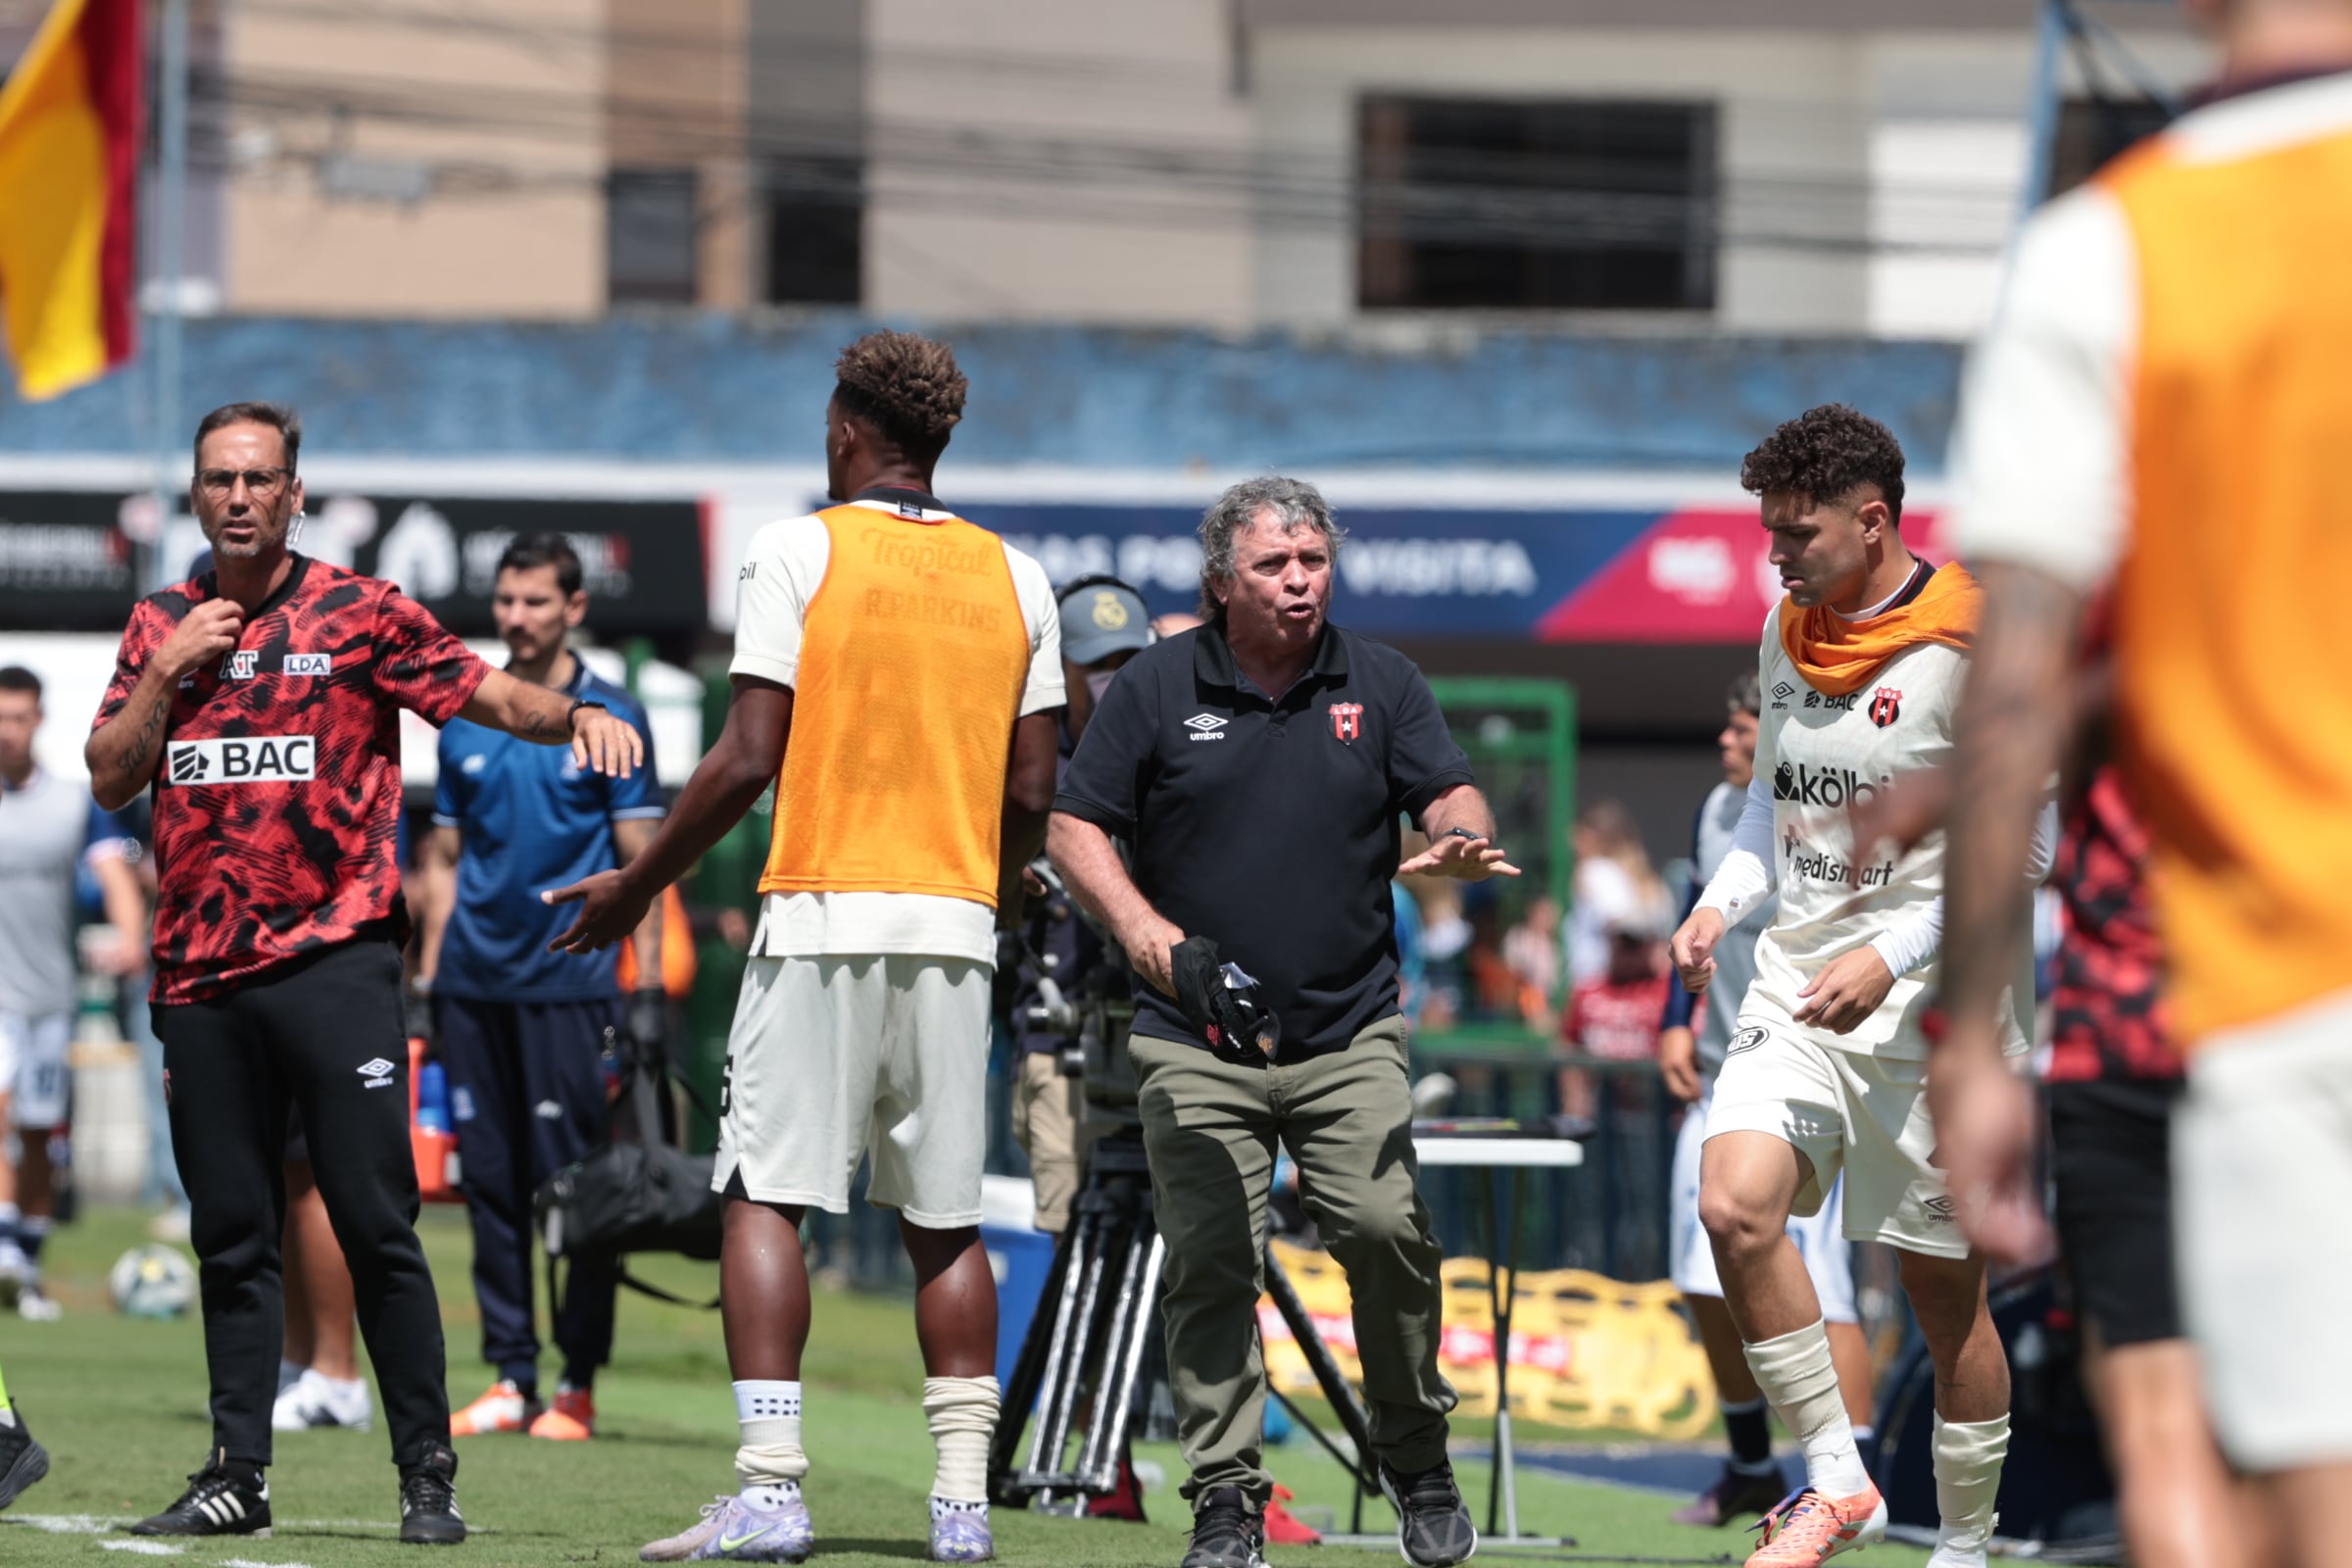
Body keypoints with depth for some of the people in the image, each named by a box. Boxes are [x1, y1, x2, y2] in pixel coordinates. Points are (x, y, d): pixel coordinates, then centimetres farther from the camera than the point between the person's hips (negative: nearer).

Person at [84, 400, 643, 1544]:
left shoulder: (359, 612, 2)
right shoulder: (161, 625, 14)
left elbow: (488, 692, -4)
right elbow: (110, 777, 12)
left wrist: (575, 716, -23)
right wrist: (169, 671, -2)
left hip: (331, 963, -4)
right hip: (199, 973, 4)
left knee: (377, 1225, -7)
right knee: (231, 1236, 7)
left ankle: (428, 1475, -5)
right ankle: (235, 1473, 12)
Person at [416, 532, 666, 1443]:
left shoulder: (610, 720, 0)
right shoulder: (465, 719, 13)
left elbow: (640, 859, -1)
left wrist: (647, 987, -8)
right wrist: (424, 978, 12)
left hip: (568, 981, -5)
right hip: (474, 982, 5)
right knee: (490, 1184, 5)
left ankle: (578, 1384, 1)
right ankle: (509, 1378, 9)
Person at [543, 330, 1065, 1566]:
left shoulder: (799, 552, -4)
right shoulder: (1014, 579, 9)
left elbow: (748, 760, -9)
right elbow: (1033, 790, 7)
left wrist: (636, 886, 2)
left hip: (823, 909, -4)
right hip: (956, 926, 4)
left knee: (764, 1194, -1)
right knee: (943, 1218, 9)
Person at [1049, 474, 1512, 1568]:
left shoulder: (1379, 684, 7)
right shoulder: (1156, 688, 2)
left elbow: (1450, 792, 3)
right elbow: (1075, 831, 3)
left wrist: (1462, 841, -22)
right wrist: (1160, 945, -10)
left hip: (1349, 1035, 0)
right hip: (1195, 1044, 0)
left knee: (1385, 1230, -15)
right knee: (1209, 1262, -6)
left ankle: (1418, 1466, 3)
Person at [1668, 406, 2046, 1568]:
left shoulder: (1970, 652, -12)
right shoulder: (1787, 633, 9)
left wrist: (1890, 958, -21)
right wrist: (1722, 900, 6)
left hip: (1929, 1006, -5)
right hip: (1796, 987, 5)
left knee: (1943, 1288, 2)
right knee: (1734, 1202, -19)